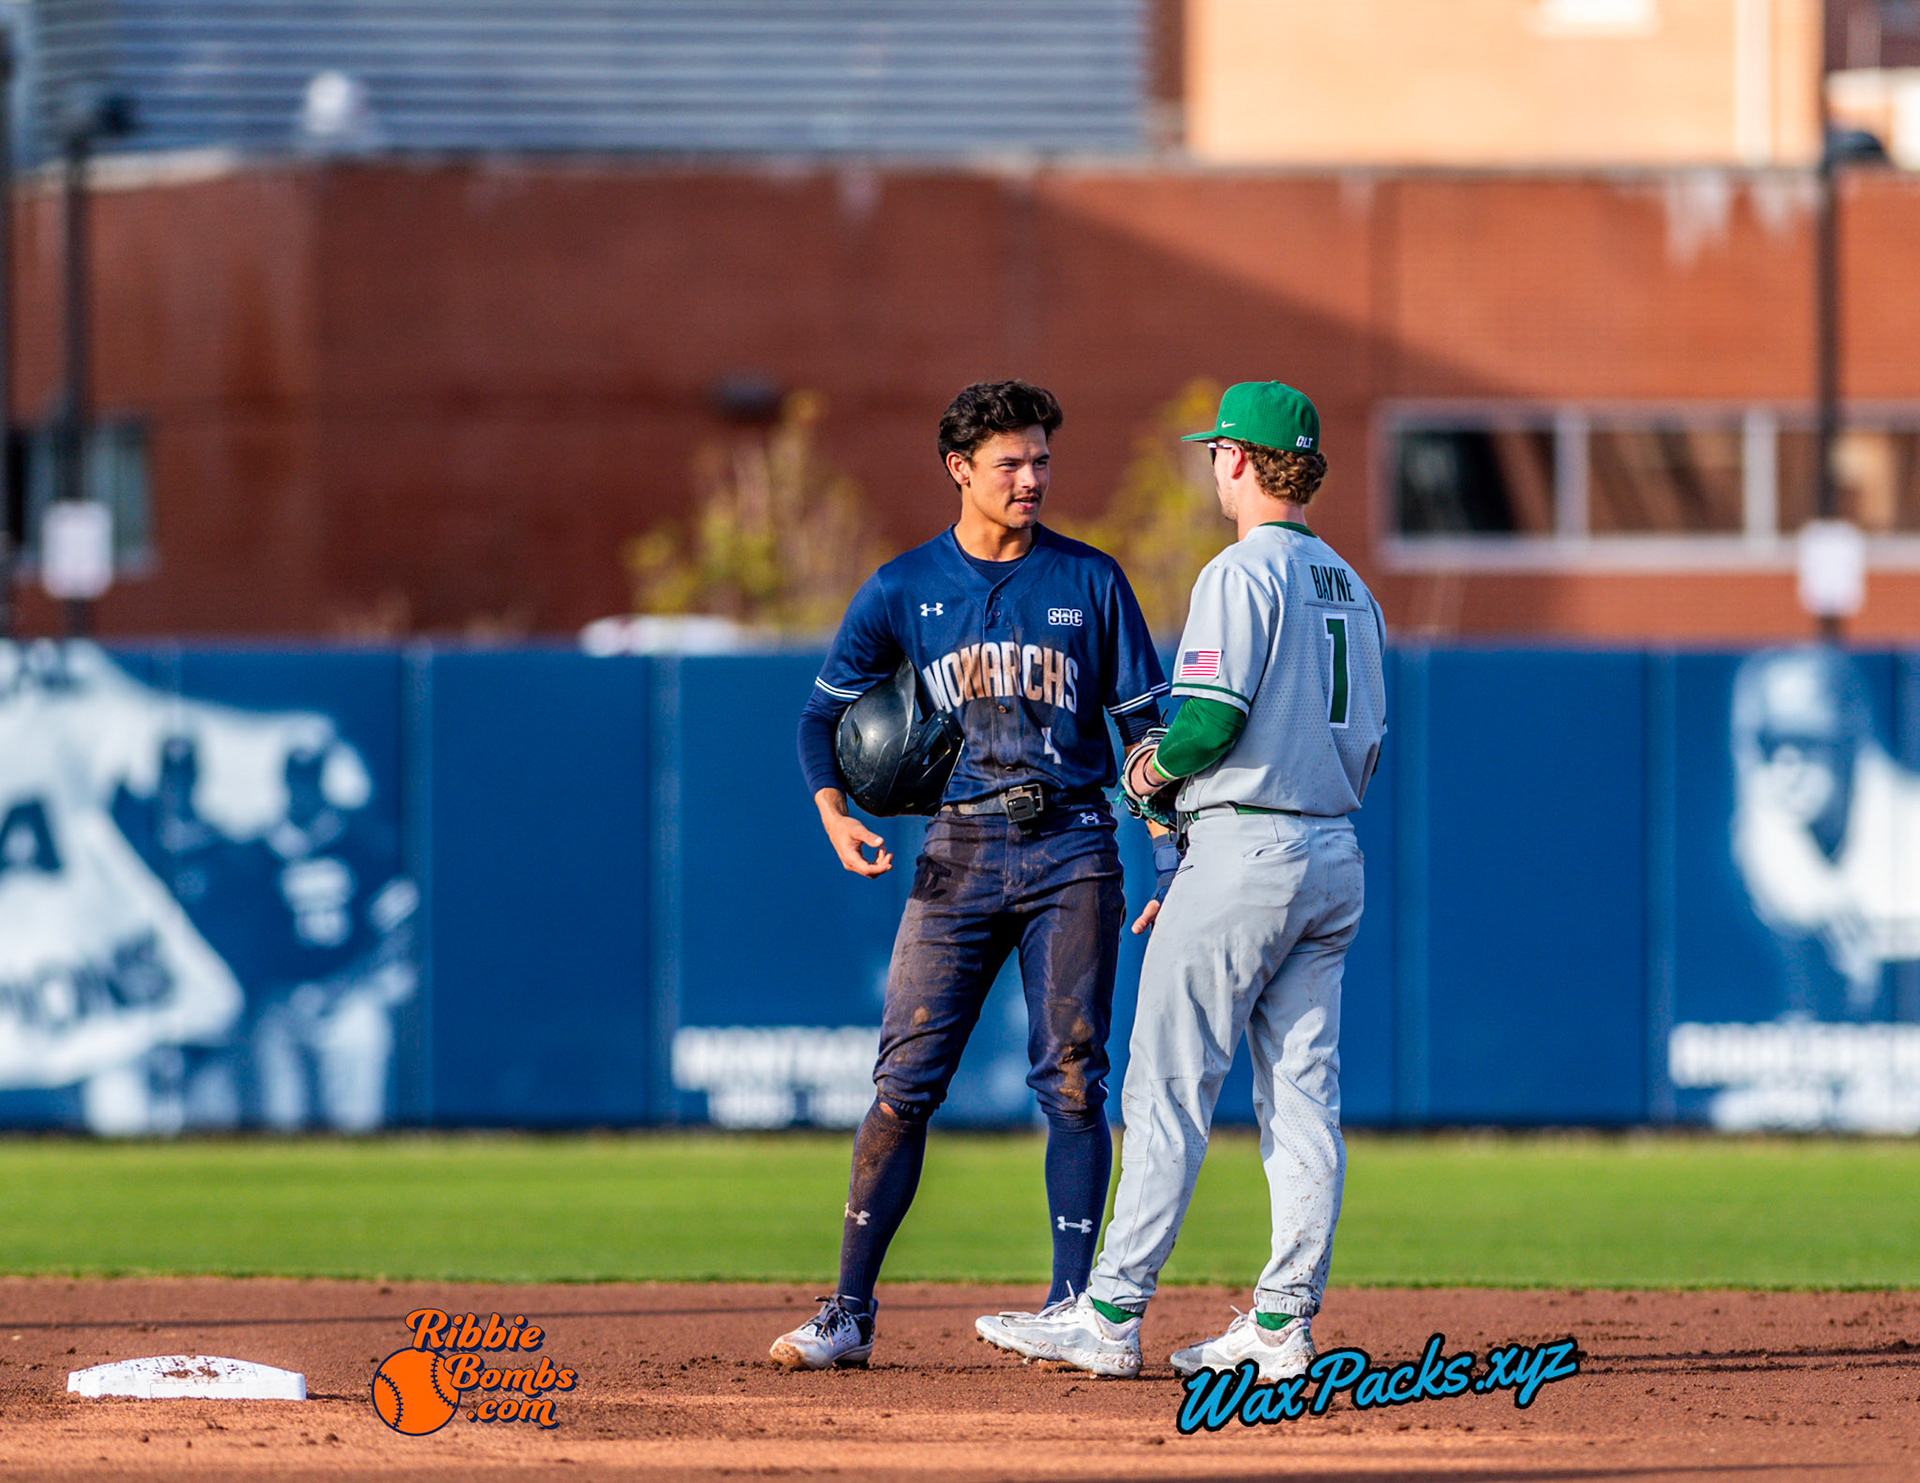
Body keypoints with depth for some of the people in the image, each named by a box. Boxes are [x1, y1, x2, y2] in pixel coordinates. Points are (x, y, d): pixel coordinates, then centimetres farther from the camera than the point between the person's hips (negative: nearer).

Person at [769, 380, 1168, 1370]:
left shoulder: (1090, 581, 6)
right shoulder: (904, 588, 6)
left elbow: (1143, 726, 8)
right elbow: (827, 710, 8)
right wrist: (834, 813, -11)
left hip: (1072, 850, 0)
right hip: (959, 851, 0)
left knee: (1071, 1080, -4)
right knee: (906, 1080, -4)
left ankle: (1072, 1311, 1)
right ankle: (849, 1314, -2)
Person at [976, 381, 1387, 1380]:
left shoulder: (1242, 574, -11)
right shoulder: (1349, 586, 16)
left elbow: (1212, 721, -21)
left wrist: (1152, 772, 2)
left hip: (1245, 845, -8)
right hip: (1335, 857, 8)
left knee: (1168, 1087, -5)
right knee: (1304, 1095, 5)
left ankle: (1111, 1315, -6)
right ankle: (1283, 1323, 3)